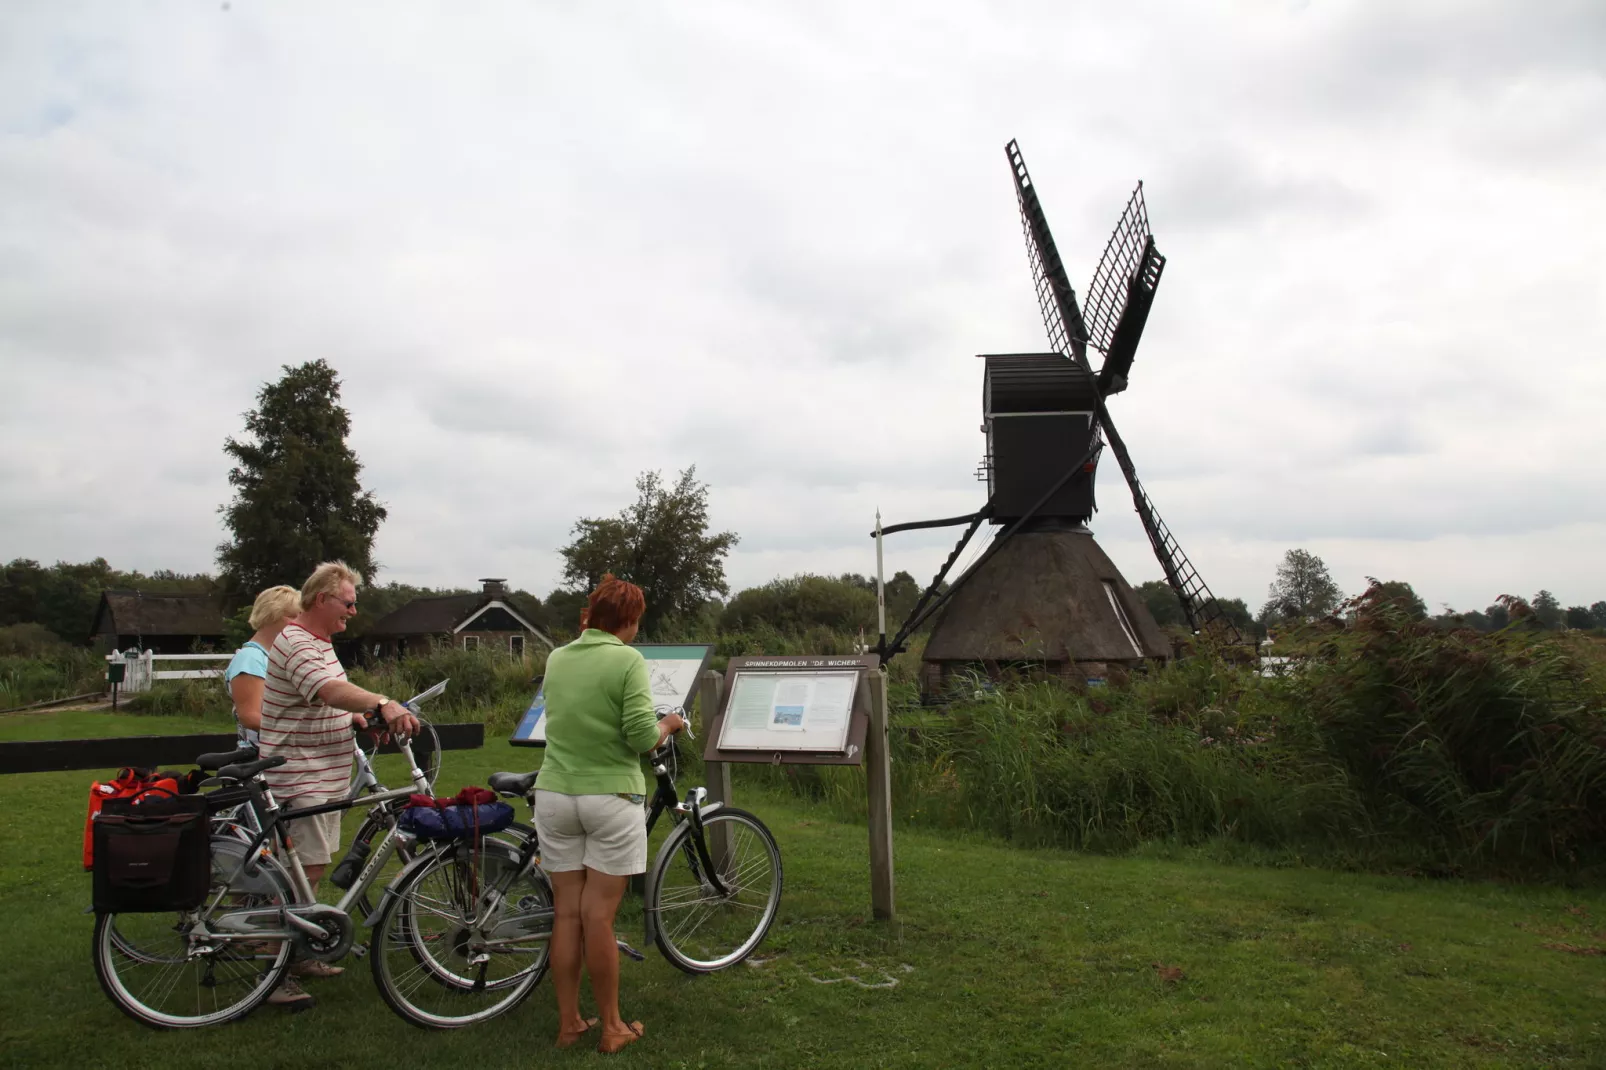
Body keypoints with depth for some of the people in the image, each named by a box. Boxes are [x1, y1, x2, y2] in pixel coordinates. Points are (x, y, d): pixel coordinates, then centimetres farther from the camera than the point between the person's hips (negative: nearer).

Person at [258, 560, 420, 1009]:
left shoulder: (320, 642, 16)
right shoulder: (295, 644, -18)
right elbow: (331, 689, -36)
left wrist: (355, 715, 6)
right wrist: (381, 703, -50)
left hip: (323, 776, 10)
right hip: (299, 779, -10)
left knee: (311, 870, 17)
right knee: (305, 870, -10)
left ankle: (299, 956, 29)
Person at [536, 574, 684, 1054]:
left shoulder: (557, 658, 6)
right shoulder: (627, 660, -11)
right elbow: (641, 737, -16)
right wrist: (668, 725, 5)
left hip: (555, 795, 5)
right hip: (610, 796, -5)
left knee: (566, 913, 11)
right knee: (598, 916, 1)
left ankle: (569, 1022, 20)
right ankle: (611, 1027, 14)